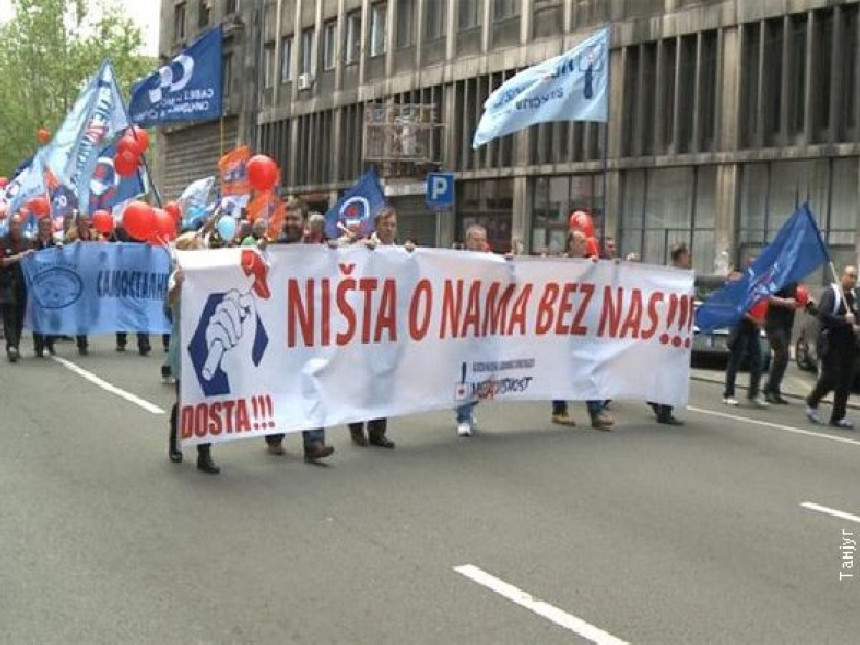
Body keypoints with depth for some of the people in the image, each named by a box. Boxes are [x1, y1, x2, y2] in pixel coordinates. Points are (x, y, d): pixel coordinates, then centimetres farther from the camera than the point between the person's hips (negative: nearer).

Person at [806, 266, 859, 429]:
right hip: (831, 344, -6)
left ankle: (838, 417, 10)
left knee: (845, 382, 4)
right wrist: (844, 319, -21)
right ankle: (812, 403, 17)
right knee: (830, 379, -9)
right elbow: (823, 315, -19)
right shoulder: (831, 293, -8)